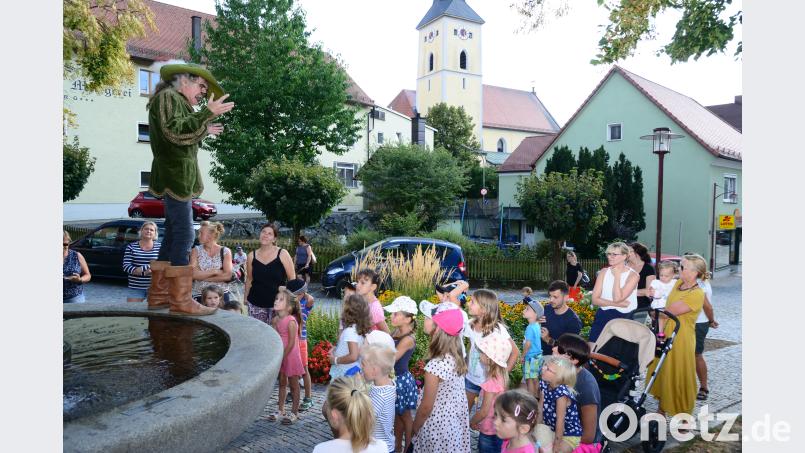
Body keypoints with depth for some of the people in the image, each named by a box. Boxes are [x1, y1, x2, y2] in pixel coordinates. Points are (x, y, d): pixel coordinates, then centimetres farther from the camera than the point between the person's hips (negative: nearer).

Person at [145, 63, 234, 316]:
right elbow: (175, 132, -22)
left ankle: (158, 295, 16)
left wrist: (204, 131, 26)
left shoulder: (177, 101, 24)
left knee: (174, 234, 10)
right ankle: (181, 301, -11)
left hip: (179, 177, 11)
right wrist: (207, 114, -26)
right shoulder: (167, 97, -7)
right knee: (184, 235, -12)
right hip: (176, 175, -11)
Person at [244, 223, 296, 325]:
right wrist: (245, 298, 14)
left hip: (277, 304, -2)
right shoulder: (252, 256, 5)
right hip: (255, 304, 3)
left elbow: (292, 279, -2)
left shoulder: (282, 254, -4)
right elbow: (249, 280, 15)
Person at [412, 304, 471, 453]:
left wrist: (414, 429, -4)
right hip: (456, 422, 7)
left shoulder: (435, 366, -31)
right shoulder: (456, 356, -9)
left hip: (438, 427, -6)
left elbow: (426, 407, -20)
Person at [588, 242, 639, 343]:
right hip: (602, 317, 3)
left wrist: (617, 276, -13)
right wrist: (614, 303, -14)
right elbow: (595, 299, 0)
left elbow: (617, 298, -18)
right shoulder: (604, 272, 6)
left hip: (623, 318, -3)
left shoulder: (633, 275, -6)